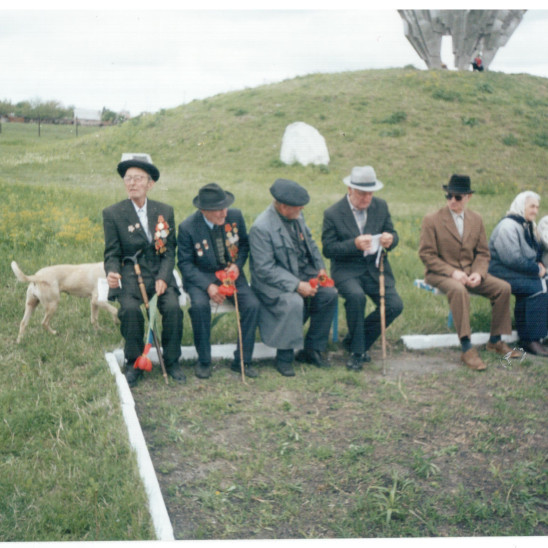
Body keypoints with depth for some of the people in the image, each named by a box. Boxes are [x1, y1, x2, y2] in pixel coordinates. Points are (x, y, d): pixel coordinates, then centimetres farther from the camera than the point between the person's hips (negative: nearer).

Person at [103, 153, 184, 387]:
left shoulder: (165, 211, 9)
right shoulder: (112, 214, 3)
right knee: (130, 309, -30)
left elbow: (170, 251, 7)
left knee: (173, 307, -26)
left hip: (160, 273, 2)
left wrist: (163, 278, -11)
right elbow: (112, 254, 2)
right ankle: (134, 363, -9)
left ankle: (172, 361, -4)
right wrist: (112, 273, -21)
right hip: (130, 275, -1)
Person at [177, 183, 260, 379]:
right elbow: (185, 263, -9)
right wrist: (208, 286, -23)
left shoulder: (235, 216, -5)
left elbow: (244, 244, 11)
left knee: (252, 305, -22)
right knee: (199, 305, -34)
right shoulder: (187, 227, -14)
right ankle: (203, 361, -12)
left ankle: (242, 360, -5)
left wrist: (237, 265, -10)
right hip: (200, 276, -3)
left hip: (230, 273, 3)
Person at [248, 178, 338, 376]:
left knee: (329, 293, -15)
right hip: (272, 281, -7)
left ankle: (311, 350, 1)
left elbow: (310, 243, 17)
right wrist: (296, 285, -28)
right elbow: (265, 269, -23)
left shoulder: (297, 216, 2)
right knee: (293, 302, -34)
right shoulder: (261, 228, -22)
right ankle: (284, 357, -14)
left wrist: (320, 267, 1)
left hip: (302, 272, 7)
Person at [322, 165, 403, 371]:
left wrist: (390, 239, -16)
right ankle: (357, 351, -12)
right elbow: (328, 249, -12)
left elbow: (392, 234, 10)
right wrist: (355, 244, -28)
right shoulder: (332, 213, -8)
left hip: (376, 268, 4)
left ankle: (353, 341, 7)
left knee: (395, 305, -16)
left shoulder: (380, 206, 4)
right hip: (346, 269, -4)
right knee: (356, 296, -34)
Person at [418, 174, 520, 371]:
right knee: (459, 290, -37)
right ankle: (467, 349, -35)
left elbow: (482, 253, 10)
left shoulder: (476, 220, 9)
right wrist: (452, 272, -20)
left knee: (503, 287, -13)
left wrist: (478, 273, -12)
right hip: (439, 273, -5)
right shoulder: (432, 220, -6)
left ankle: (495, 341, 4)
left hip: (469, 272, 5)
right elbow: (426, 254, -10)